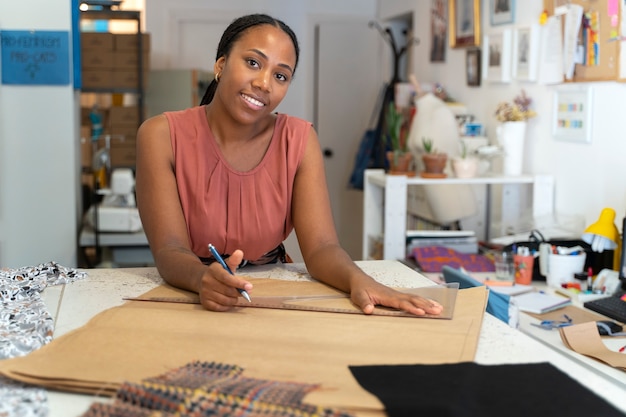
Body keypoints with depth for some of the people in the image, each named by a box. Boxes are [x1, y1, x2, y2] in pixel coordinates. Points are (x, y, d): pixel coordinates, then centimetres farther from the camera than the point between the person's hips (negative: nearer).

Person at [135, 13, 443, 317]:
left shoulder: (298, 139, -5)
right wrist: (204, 278, -40)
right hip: (187, 298, 0)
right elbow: (169, 251, -19)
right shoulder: (162, 135, -11)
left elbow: (321, 247, -12)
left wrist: (358, 280, -33)